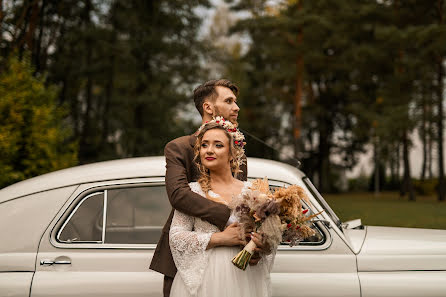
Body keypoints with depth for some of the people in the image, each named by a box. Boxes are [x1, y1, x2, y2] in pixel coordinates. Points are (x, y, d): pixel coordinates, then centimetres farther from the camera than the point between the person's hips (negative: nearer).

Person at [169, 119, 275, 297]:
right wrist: (219, 238, -14)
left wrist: (260, 245, -14)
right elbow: (176, 237, -6)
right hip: (204, 277, -2)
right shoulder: (192, 191, 2)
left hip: (244, 277, 2)